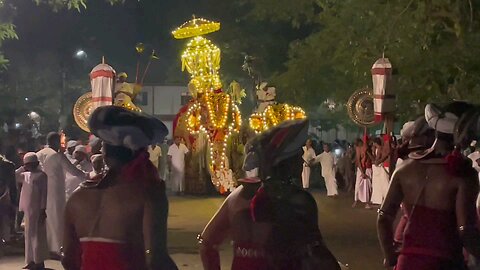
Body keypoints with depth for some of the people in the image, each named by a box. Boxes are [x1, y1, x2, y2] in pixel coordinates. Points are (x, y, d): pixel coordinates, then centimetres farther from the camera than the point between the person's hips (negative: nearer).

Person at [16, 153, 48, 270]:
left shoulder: (41, 175, -8)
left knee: (37, 234, -4)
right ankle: (31, 260, 18)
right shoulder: (26, 175, 12)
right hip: (27, 209, 7)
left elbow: (44, 193, -11)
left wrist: (43, 209, -15)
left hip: (37, 209, -7)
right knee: (29, 234, 11)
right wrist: (22, 168, 6)